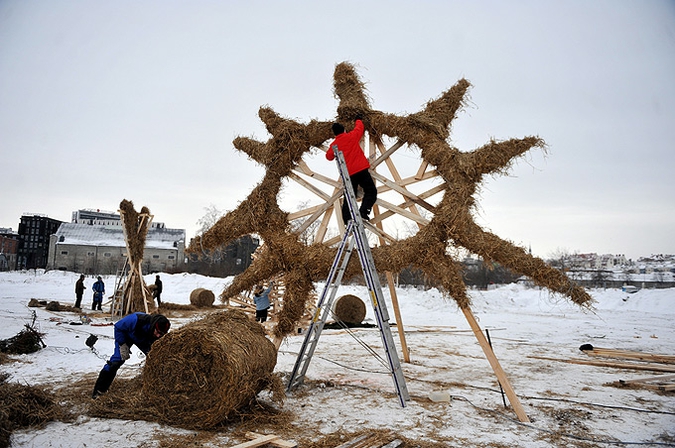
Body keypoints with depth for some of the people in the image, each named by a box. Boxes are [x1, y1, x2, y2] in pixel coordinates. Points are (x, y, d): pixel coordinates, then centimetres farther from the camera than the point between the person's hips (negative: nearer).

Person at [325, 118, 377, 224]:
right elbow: (360, 126, 19)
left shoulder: (334, 145, 9)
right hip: (361, 169, -3)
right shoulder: (351, 136, 2)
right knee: (371, 192, 3)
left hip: (348, 174, 4)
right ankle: (363, 211, -19)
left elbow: (329, 156, 25)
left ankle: (347, 221, 1)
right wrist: (357, 121, 40)